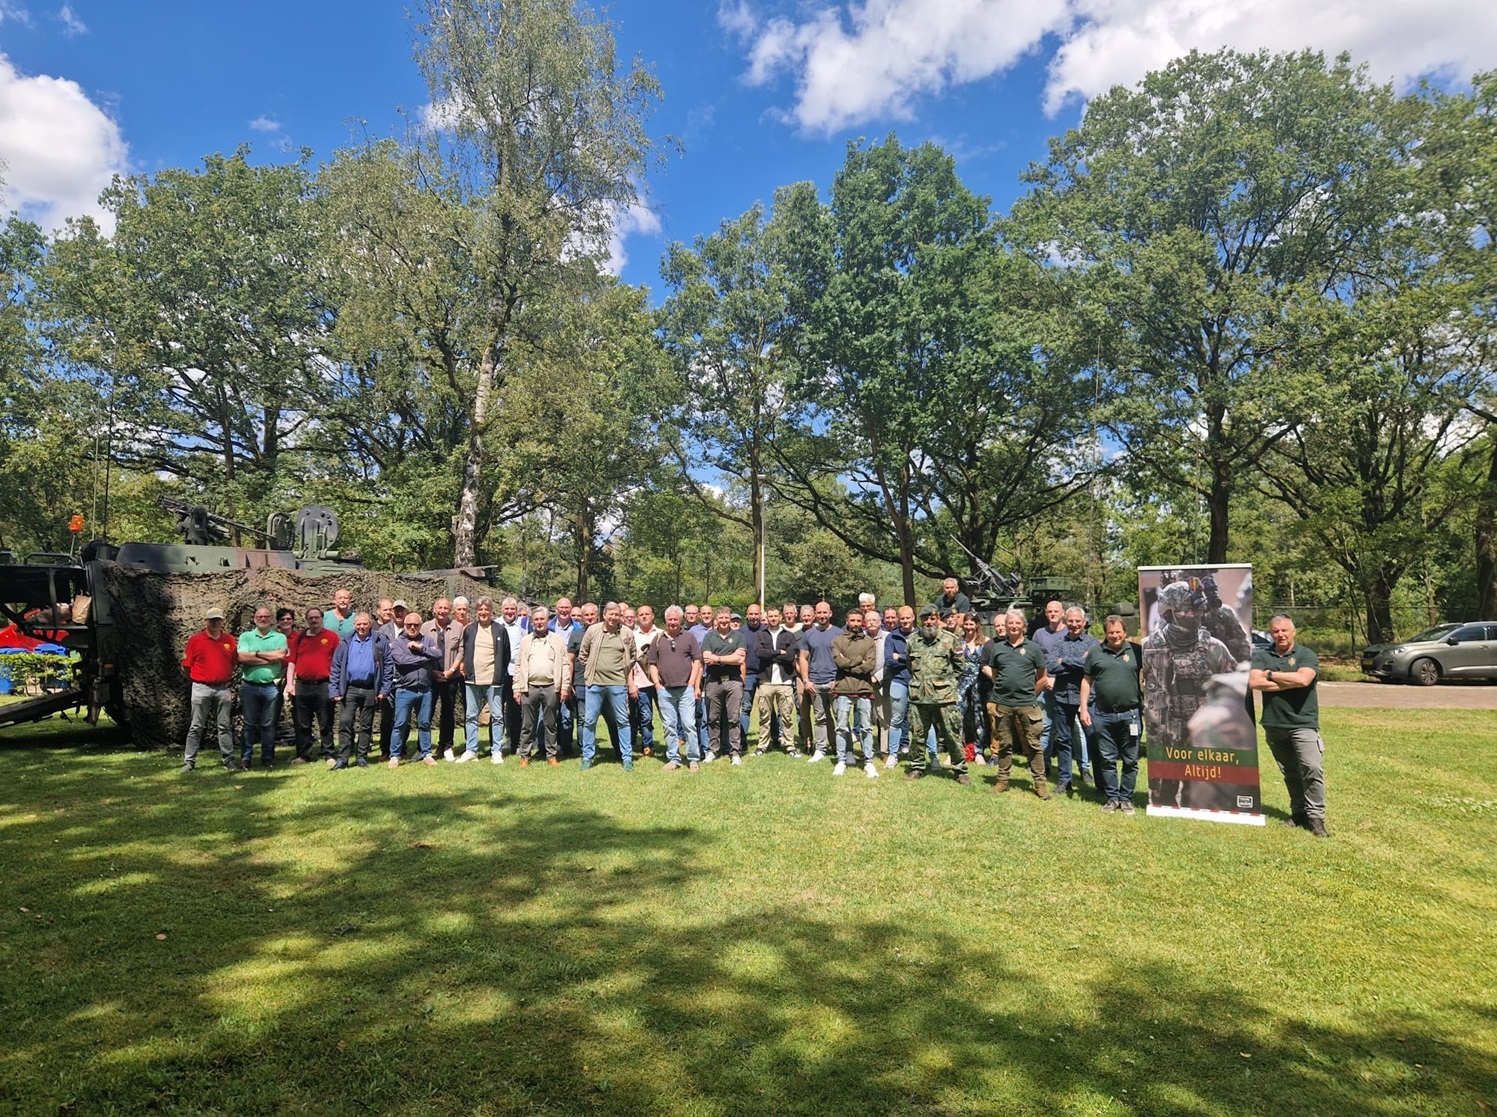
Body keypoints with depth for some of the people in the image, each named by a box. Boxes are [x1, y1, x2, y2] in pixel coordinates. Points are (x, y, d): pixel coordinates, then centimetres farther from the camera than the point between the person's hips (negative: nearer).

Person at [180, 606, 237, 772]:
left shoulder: (229, 640, 5)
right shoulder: (195, 639, -3)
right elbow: (186, 666, 2)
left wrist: (227, 679, 8)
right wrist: (198, 680, 8)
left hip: (223, 688, 2)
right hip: (201, 688, -2)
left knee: (224, 726, 8)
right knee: (196, 727, 5)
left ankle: (229, 759, 12)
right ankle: (189, 760, 12)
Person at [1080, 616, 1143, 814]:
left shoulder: (1136, 651, 1)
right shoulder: (1095, 652, 5)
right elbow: (1086, 680, 7)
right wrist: (1084, 708, 1)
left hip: (1130, 714, -1)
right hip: (1102, 715, 1)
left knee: (1130, 761, 7)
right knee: (1107, 759, 8)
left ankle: (1126, 798, 19)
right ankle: (1111, 797, 19)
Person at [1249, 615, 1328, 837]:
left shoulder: (1306, 655, -1)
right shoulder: (1261, 656, 6)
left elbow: (1303, 679, -20)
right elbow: (1254, 682, -11)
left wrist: (1271, 675, -9)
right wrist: (1290, 682, -13)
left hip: (1303, 723, -3)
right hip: (1274, 725, 3)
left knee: (1312, 769, -11)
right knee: (1290, 773, 11)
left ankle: (1316, 817, -4)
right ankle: (1298, 813, 21)